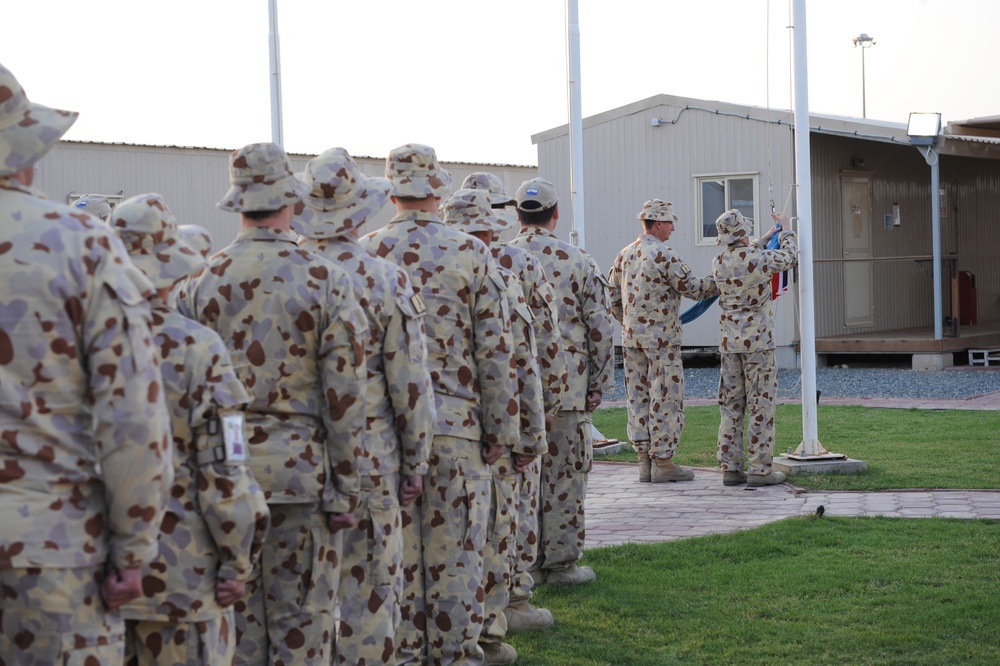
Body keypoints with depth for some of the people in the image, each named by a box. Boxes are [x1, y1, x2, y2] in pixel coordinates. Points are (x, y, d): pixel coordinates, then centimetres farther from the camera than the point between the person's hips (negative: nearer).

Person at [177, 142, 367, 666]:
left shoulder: (202, 282, 1)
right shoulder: (324, 281, -8)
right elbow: (344, 396, -9)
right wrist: (345, 489, -2)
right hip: (300, 470, -3)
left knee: (236, 614, 12)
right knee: (302, 618, 5)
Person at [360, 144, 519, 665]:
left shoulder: (364, 255, 1)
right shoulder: (471, 254, -2)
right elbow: (495, 350, -3)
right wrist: (500, 429, 3)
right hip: (457, 425, -1)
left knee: (396, 548, 8)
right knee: (456, 550, 5)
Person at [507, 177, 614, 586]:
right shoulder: (579, 262, -2)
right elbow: (600, 330, -2)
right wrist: (598, 386, 6)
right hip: (566, 388, -2)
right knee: (564, 475, 4)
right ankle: (562, 562, 9)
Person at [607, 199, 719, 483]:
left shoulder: (625, 254, 9)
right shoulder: (664, 255, -14)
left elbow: (612, 296, 15)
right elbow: (694, 289, -10)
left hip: (631, 338, 7)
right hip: (661, 338, -7)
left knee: (638, 397, 9)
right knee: (666, 398, -2)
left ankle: (644, 460, 13)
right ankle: (662, 462, 0)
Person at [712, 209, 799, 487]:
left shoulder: (718, 263, 2)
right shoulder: (760, 259, -13)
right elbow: (789, 257, 8)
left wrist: (766, 238, 36)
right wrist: (785, 230, 25)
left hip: (730, 344, 5)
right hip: (758, 342, -5)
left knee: (731, 407, 9)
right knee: (761, 407, -1)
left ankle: (731, 468, 11)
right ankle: (759, 469, -1)